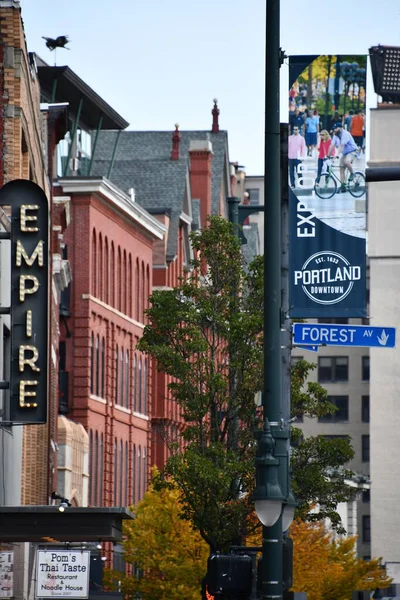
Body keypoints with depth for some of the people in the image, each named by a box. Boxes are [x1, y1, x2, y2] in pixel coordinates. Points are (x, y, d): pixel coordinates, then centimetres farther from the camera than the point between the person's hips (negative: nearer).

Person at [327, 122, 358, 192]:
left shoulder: (345, 134, -22)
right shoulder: (335, 135, 1)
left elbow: (342, 145, -32)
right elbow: (332, 146, -3)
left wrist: (338, 154, -41)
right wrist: (328, 155, -10)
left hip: (352, 151, -8)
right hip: (344, 153, 8)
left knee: (346, 161, -36)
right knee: (342, 168, 0)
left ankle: (352, 173, -10)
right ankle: (343, 186, 3)